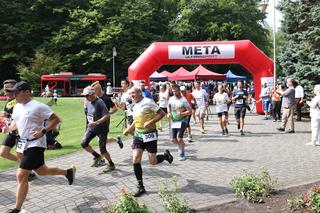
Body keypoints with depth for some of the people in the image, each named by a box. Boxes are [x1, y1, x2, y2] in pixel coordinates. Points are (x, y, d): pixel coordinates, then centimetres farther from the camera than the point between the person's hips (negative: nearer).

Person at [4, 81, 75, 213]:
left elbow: (56, 119, -14)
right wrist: (8, 129, 0)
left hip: (35, 145, -9)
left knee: (21, 176, -12)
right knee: (41, 171, 21)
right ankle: (68, 172, 43)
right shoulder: (17, 107, 7)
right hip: (24, 144, 9)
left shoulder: (38, 106, -16)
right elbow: (16, 123, 21)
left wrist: (42, 131, -23)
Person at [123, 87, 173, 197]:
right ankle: (140, 187, 4)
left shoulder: (148, 102, -11)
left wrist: (150, 122, -23)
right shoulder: (135, 106, 11)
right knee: (135, 160, -6)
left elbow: (162, 113, -14)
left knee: (152, 162, -1)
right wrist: (128, 129, 17)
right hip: (138, 134, 6)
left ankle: (166, 155, 33)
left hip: (149, 134, -6)